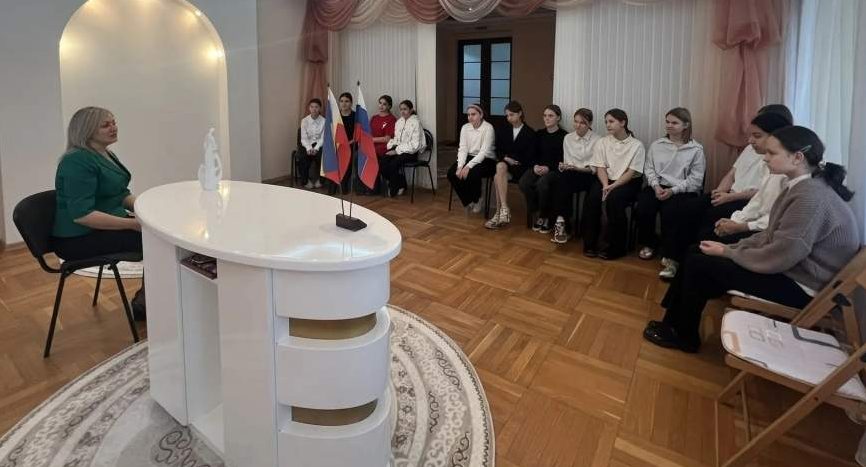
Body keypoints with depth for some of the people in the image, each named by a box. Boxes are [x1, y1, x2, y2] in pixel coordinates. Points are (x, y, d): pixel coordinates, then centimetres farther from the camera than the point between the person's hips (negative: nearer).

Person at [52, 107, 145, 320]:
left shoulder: (105, 155, 11)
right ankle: (142, 304, -3)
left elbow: (122, 195, 17)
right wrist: (133, 224, -28)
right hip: (80, 239, -9)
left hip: (107, 224, 9)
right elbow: (81, 214, -26)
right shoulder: (78, 161, -19)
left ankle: (145, 300, 3)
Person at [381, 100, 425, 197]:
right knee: (382, 161, -20)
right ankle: (400, 185, -3)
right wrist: (390, 147, -3)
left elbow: (414, 145, -15)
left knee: (393, 163, -30)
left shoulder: (415, 122, -9)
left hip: (410, 152, -6)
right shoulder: (399, 121, 13)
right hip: (397, 148, 6)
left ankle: (393, 189, -5)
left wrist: (397, 151, -18)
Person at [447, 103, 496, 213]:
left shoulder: (488, 128, -14)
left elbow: (484, 152, -21)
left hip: (486, 160, -5)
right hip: (469, 157, 5)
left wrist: (468, 166, -30)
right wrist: (460, 166, -20)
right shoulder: (465, 127, 2)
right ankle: (468, 201, 2)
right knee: (452, 173, -19)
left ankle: (476, 201, -3)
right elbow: (463, 149, -3)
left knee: (472, 174, -34)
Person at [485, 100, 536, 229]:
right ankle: (504, 210, -38)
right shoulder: (503, 130, 15)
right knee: (500, 167, -34)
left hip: (520, 166, -4)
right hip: (504, 162, 4)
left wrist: (514, 162, -10)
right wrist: (505, 158, -4)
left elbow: (530, 156, -3)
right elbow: (498, 151, 15)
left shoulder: (529, 133, 2)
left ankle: (499, 213, -28)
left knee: (497, 177, -31)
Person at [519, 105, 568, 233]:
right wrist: (535, 165, -8)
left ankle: (546, 216, -11)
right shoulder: (539, 134, 16)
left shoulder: (563, 136, -1)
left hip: (554, 169, -5)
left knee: (542, 183, -35)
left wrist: (548, 168, -18)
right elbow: (534, 154, 13)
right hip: (538, 167, 5)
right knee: (523, 182, -26)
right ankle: (538, 213, -6)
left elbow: (563, 159, -5)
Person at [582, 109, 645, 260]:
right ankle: (590, 243, -14)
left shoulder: (636, 145, -3)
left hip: (628, 182, -3)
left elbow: (632, 172, -10)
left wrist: (613, 186, -23)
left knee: (613, 199, -33)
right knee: (591, 198, -27)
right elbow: (601, 168, 0)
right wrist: (605, 186, -18)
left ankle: (616, 247, -19)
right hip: (605, 180, 3)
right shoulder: (602, 142, 7)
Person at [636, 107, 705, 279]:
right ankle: (649, 243, 0)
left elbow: (695, 179, -4)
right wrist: (656, 186, -12)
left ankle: (671, 258, -25)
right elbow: (649, 169, 7)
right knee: (644, 205, -27)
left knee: (670, 211, -33)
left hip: (683, 191, -3)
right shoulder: (656, 145, 13)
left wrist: (673, 190, -17)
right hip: (657, 187, 3)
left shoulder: (696, 149, 3)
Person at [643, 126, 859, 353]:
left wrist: (727, 253, -13)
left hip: (799, 285, -9)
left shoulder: (810, 196, -26)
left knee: (699, 264, -10)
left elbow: (777, 258, -26)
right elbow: (772, 237, 8)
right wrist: (729, 247, -1)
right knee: (696, 253, 3)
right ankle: (673, 322, 11)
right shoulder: (802, 186, 5)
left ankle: (685, 336, 9)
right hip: (789, 266, 9)